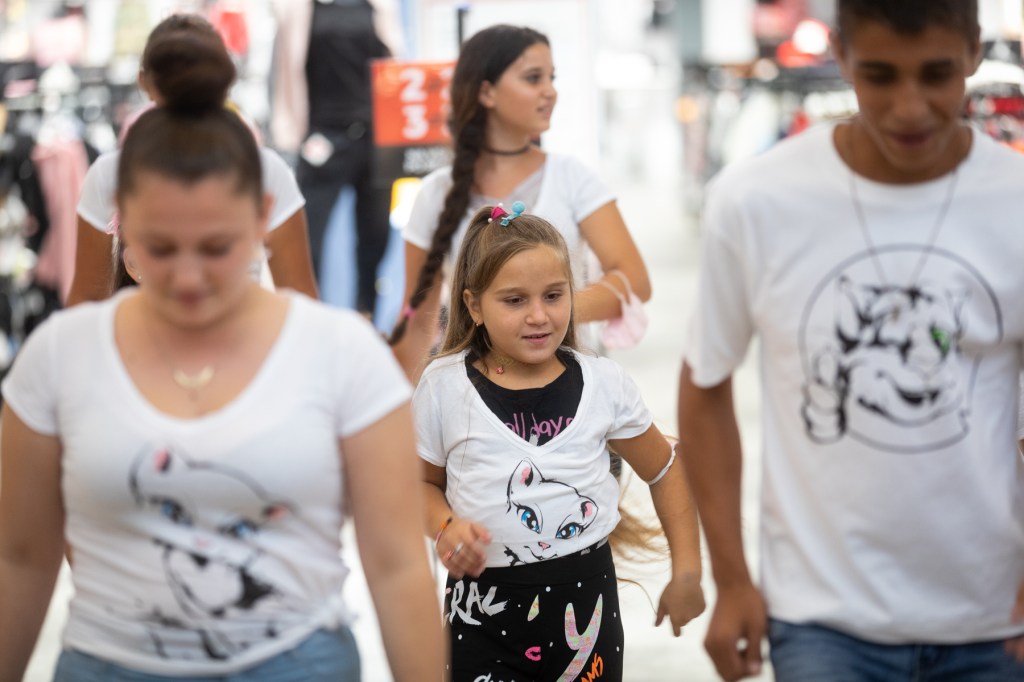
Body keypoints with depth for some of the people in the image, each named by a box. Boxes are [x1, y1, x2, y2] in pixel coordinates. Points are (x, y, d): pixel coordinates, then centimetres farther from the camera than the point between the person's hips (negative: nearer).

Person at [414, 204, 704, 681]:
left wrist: (687, 571, 9)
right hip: (484, 606, -1)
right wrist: (445, 528, -11)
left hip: (586, 599, 1)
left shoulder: (603, 382, -2)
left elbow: (665, 471, 11)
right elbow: (424, 482, 9)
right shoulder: (444, 386, -4)